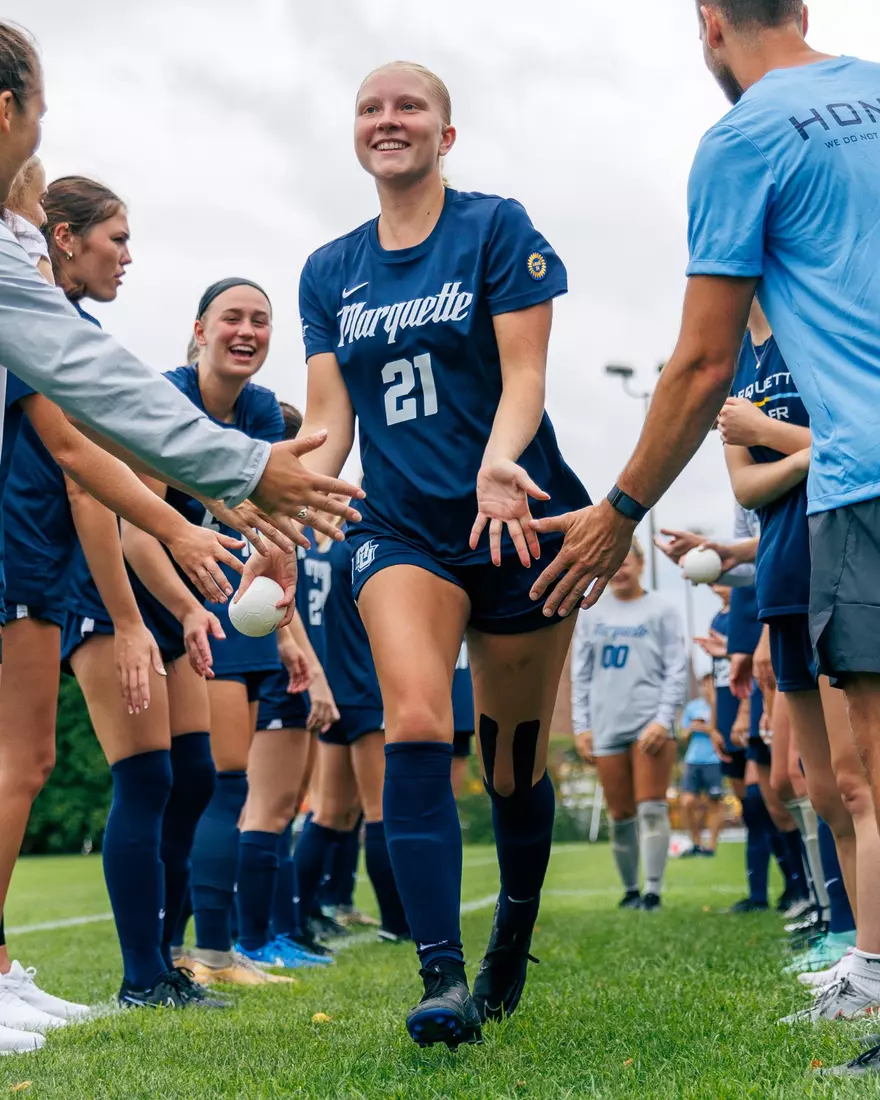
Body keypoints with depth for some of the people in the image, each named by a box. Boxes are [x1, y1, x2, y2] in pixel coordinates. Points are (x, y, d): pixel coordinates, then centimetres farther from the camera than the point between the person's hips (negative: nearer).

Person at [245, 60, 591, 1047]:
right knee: (414, 725, -21)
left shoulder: (497, 228, -1)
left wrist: (498, 465, -29)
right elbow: (327, 422, 7)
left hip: (518, 518, -2)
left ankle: (512, 945, 31)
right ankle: (443, 976, -20)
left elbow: (523, 376, -8)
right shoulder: (329, 272, 11)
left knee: (513, 760, 7)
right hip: (401, 528, 2)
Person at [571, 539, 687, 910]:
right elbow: (580, 675, 14)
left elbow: (677, 670, -2)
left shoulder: (660, 610, 3)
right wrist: (581, 726, 5)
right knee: (621, 817, 6)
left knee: (651, 809, -9)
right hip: (606, 729, 3)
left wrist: (663, 720, -12)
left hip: (651, 725, -3)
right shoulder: (591, 615, 13)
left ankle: (653, 891, -7)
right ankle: (630, 890, 18)